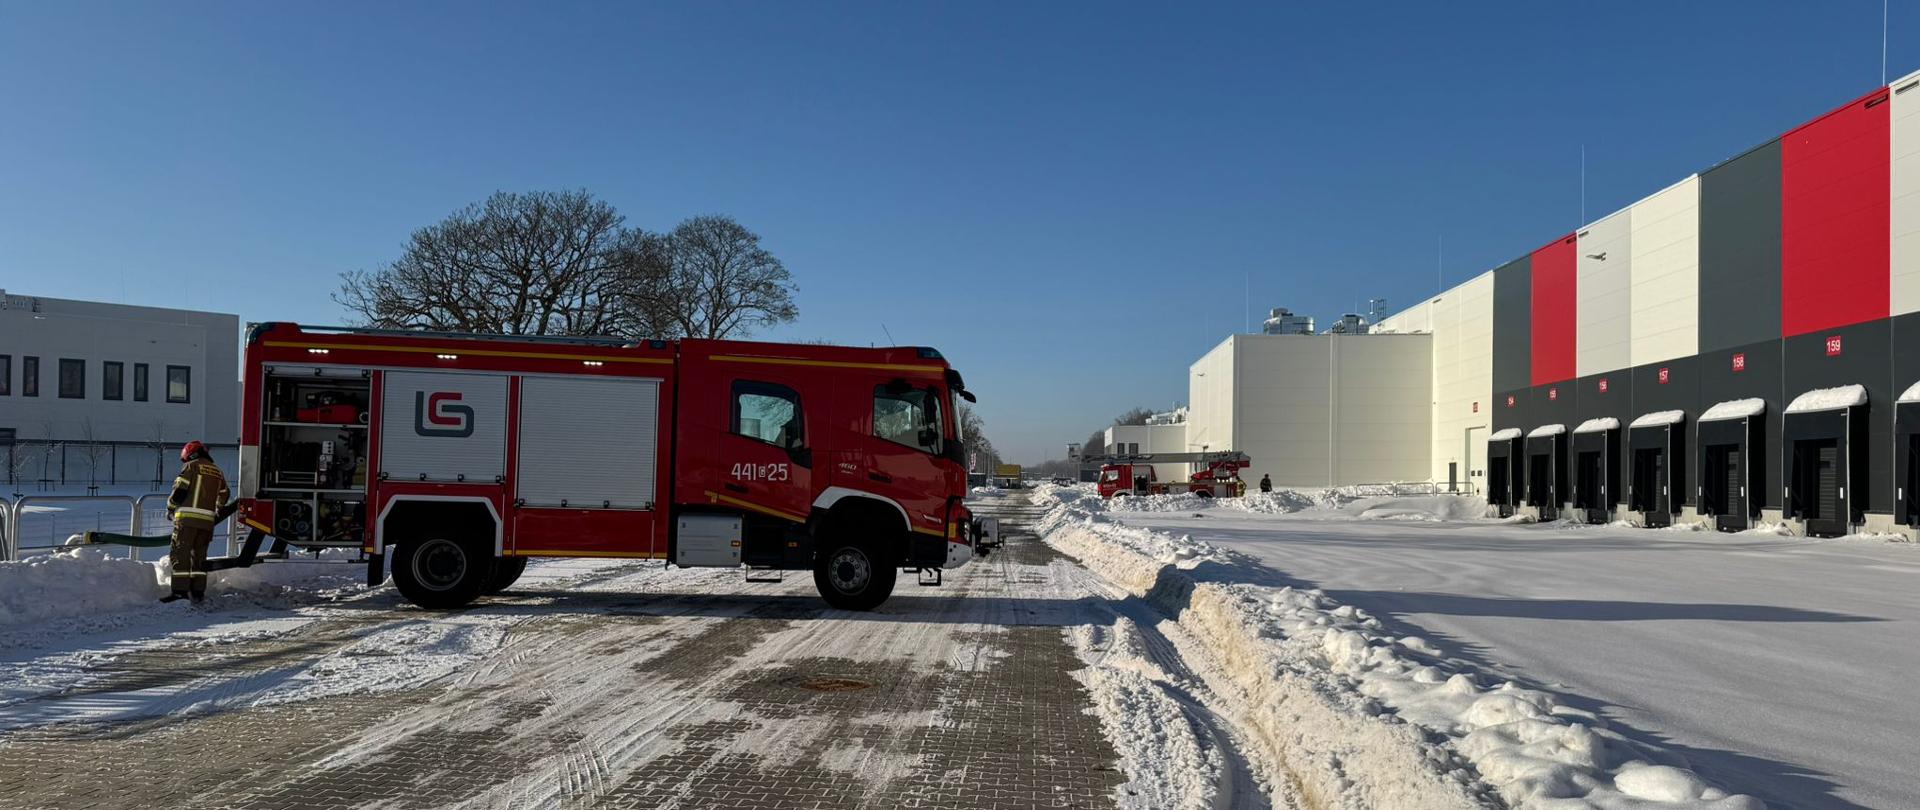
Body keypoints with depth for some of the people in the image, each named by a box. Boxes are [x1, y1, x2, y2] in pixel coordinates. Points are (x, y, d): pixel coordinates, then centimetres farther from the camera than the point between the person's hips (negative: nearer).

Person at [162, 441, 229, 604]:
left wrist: (170, 508, 9)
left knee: (181, 553, -2)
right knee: (199, 555, 12)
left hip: (188, 517, -6)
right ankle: (198, 592, 9)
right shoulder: (217, 472, 17)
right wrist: (218, 512, 42)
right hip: (207, 520, 6)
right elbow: (223, 496, 24)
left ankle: (180, 590, -7)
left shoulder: (191, 466, -1)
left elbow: (179, 490, -6)